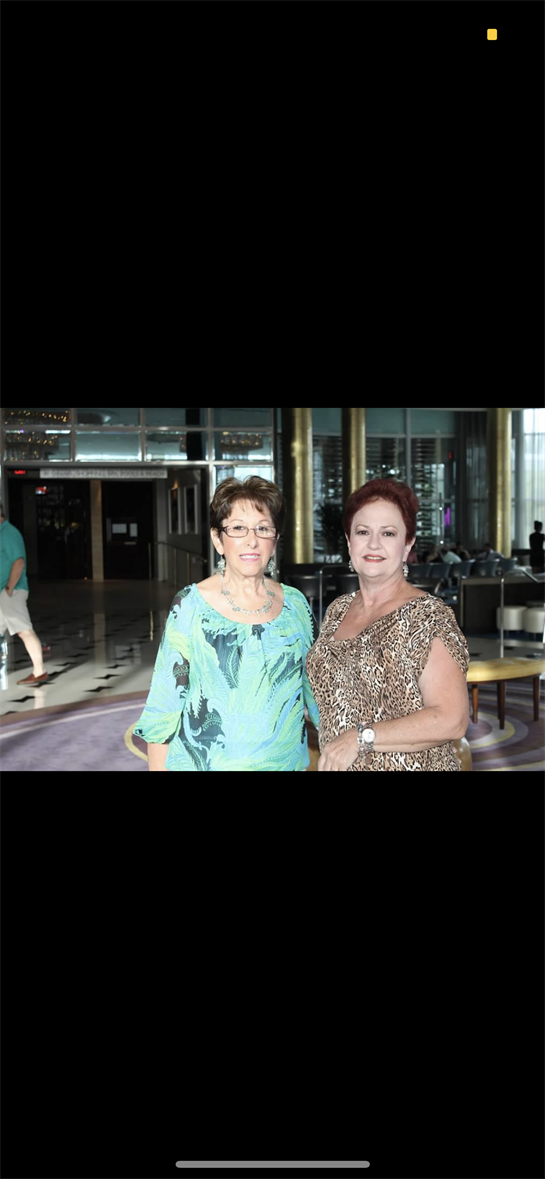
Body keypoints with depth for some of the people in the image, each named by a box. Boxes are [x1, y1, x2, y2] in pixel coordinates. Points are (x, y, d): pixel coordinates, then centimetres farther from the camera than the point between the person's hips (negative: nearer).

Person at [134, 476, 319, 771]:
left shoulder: (296, 604, -1)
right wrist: (158, 766, -11)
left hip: (286, 760, 3)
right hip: (205, 762, -3)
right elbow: (162, 707, -8)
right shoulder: (190, 606, -11)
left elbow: (315, 687, 9)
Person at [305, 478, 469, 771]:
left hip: (411, 764, -5)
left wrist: (360, 738, -23)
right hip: (333, 763, 6)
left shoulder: (428, 616, -16)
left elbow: (451, 720, -22)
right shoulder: (337, 610, 2)